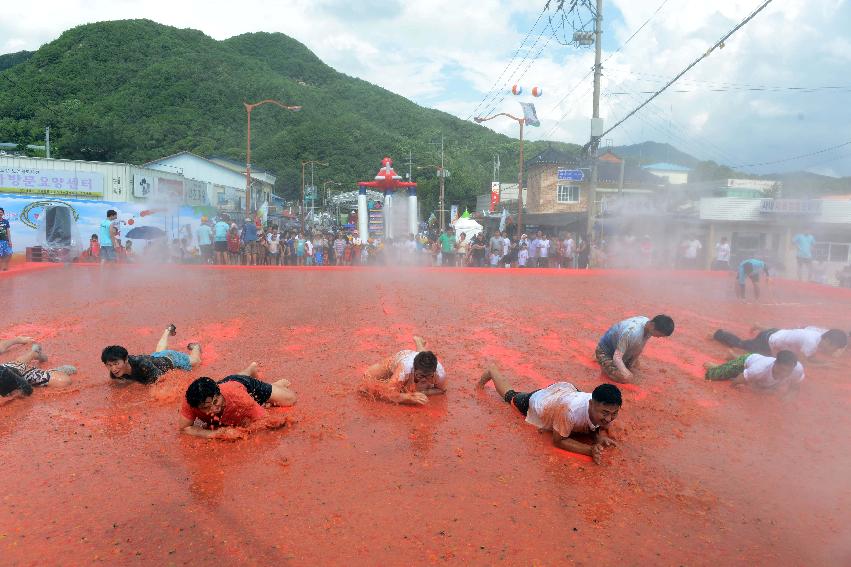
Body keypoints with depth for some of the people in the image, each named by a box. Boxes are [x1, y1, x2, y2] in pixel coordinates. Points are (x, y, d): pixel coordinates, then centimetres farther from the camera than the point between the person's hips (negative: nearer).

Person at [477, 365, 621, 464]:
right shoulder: (570, 410, -48)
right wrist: (590, 450, -45)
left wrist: (602, 437, -32)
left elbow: (602, 427, -10)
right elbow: (558, 440, -33)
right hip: (538, 401, -2)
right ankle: (491, 372, 50)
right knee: (510, 395, 27)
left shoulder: (607, 408, -32)